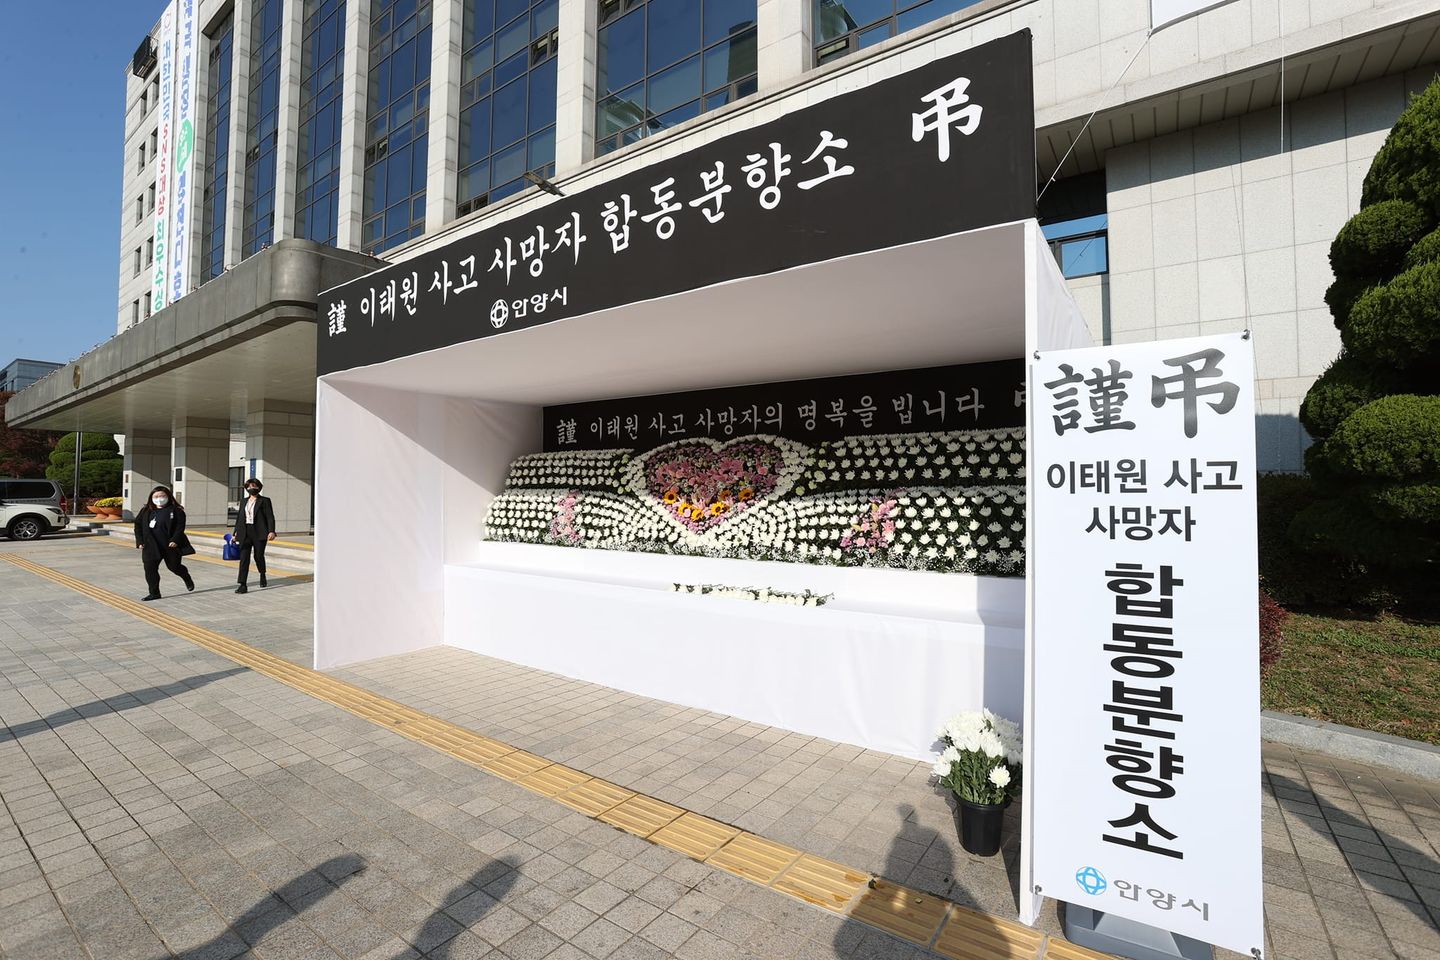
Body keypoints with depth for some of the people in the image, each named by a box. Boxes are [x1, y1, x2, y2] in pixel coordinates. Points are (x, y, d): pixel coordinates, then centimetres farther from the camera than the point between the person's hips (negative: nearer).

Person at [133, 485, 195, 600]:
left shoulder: (175, 510, -5)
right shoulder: (146, 511, 7)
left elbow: (180, 526, -9)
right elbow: (138, 525, 11)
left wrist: (175, 540, -19)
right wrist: (140, 541, 2)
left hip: (171, 545, -3)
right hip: (151, 546, 4)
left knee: (174, 566, 9)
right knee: (150, 569, -2)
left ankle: (187, 578, 40)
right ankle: (154, 593, 6)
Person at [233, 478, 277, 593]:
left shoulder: (264, 501, 1)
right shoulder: (244, 501, 16)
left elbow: (270, 517, -7)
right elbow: (239, 518, 19)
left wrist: (271, 531, -19)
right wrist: (235, 534, 15)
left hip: (259, 533, -4)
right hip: (245, 533, 4)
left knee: (258, 556, 3)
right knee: (244, 558, -4)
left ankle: (262, 575, 33)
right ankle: (242, 585, -6)